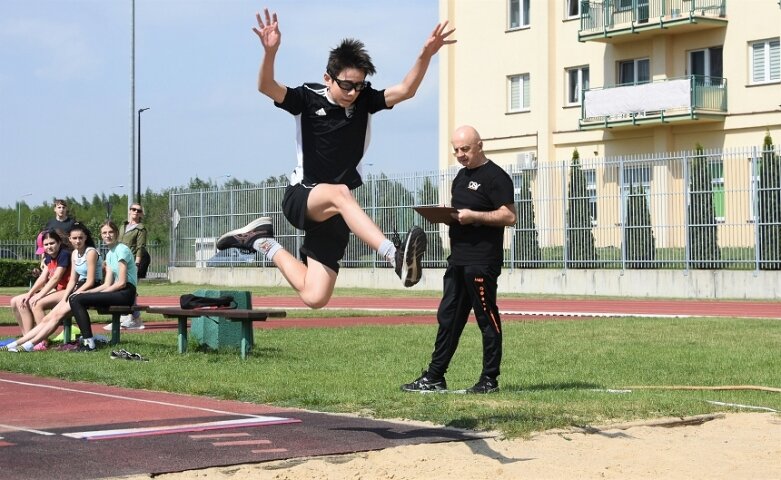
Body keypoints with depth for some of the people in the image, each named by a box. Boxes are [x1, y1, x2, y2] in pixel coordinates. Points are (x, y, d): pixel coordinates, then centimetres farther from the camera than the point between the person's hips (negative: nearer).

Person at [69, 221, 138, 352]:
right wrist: (86, 292, -1)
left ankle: (89, 343, -17)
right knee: (75, 298, -1)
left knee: (78, 300, -19)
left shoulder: (122, 250, -7)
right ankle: (86, 338, -1)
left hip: (126, 293, -9)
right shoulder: (109, 254, 19)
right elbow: (107, 284, 13)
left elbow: (121, 283, -14)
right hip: (117, 292, 9)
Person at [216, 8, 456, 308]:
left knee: (314, 297, -4)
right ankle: (396, 256, -58)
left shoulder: (365, 101, 3)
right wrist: (270, 52, -41)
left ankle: (263, 243, 19)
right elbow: (266, 87, -22)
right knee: (340, 193, -41)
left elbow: (406, 90, -9)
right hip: (300, 198, -4)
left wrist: (426, 55, -26)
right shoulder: (308, 99, -6)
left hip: (334, 214, 4)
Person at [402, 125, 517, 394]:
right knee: (448, 318, 9)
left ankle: (489, 379, 5)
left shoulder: (495, 176, -8)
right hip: (458, 259, 9)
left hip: (482, 262, -9)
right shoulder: (461, 176, 19)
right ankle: (434, 377, 12)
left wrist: (473, 216, -21)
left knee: (487, 319, -2)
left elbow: (509, 216, -14)